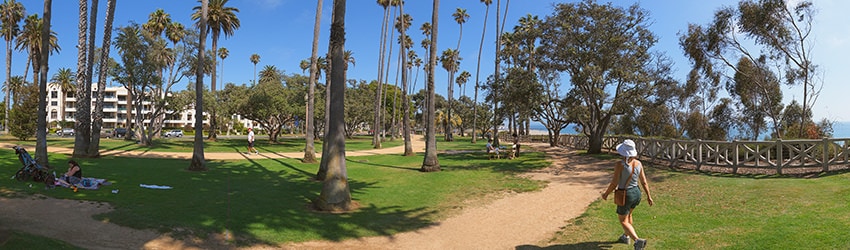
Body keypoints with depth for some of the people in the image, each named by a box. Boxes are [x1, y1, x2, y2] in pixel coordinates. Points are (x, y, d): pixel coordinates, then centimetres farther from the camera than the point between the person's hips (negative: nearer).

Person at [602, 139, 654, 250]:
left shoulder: (620, 165, -25)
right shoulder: (638, 163, -8)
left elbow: (614, 184, -21)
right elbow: (644, 182, 0)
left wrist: (605, 194, -4)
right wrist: (649, 196, 11)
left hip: (625, 196, -6)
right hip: (636, 193, 7)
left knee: (623, 221, 9)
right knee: (628, 215, 30)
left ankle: (638, 240, -10)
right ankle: (626, 237, 46)